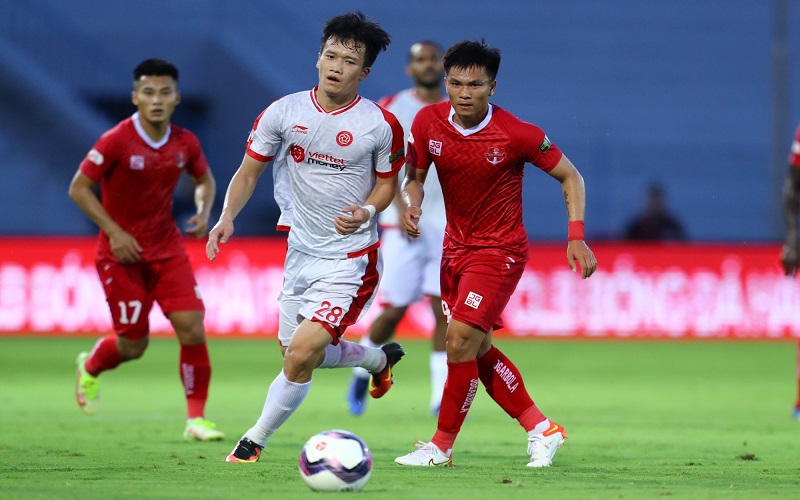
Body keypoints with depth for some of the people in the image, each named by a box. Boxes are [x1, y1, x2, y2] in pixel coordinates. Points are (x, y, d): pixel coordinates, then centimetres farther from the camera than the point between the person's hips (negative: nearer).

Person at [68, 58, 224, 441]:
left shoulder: (185, 143, -3)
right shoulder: (116, 141, -17)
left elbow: (205, 180, 16)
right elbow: (79, 188, -11)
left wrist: (203, 212, -5)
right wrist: (114, 231, -18)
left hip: (167, 248, 4)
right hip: (123, 251, -4)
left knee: (192, 329, -10)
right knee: (134, 344, 1)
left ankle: (196, 419, 1)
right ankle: (90, 368, 37)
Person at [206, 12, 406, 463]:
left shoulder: (381, 125, -11)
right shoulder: (284, 112, -4)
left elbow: (388, 185, 3)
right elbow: (249, 172, 3)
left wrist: (365, 212, -18)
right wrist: (227, 217, -14)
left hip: (350, 259, -5)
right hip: (301, 252, 5)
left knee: (302, 354, -18)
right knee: (299, 354, 18)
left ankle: (255, 442, 3)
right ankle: (380, 359, 48)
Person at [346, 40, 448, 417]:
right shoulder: (392, 109, 0)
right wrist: (402, 208, -22)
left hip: (448, 227, 3)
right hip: (404, 226, -3)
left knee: (445, 308, -7)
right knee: (394, 309, -3)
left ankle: (442, 397, -6)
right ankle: (363, 369, 24)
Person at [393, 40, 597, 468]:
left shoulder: (517, 134, -20)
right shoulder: (429, 122, -8)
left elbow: (570, 176, -7)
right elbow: (414, 176, 7)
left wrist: (576, 237, -16)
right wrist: (412, 207, -16)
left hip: (499, 251, -6)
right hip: (455, 245, 6)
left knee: (460, 342, -15)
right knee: (478, 351, 11)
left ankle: (441, 446, -2)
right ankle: (541, 429, 25)